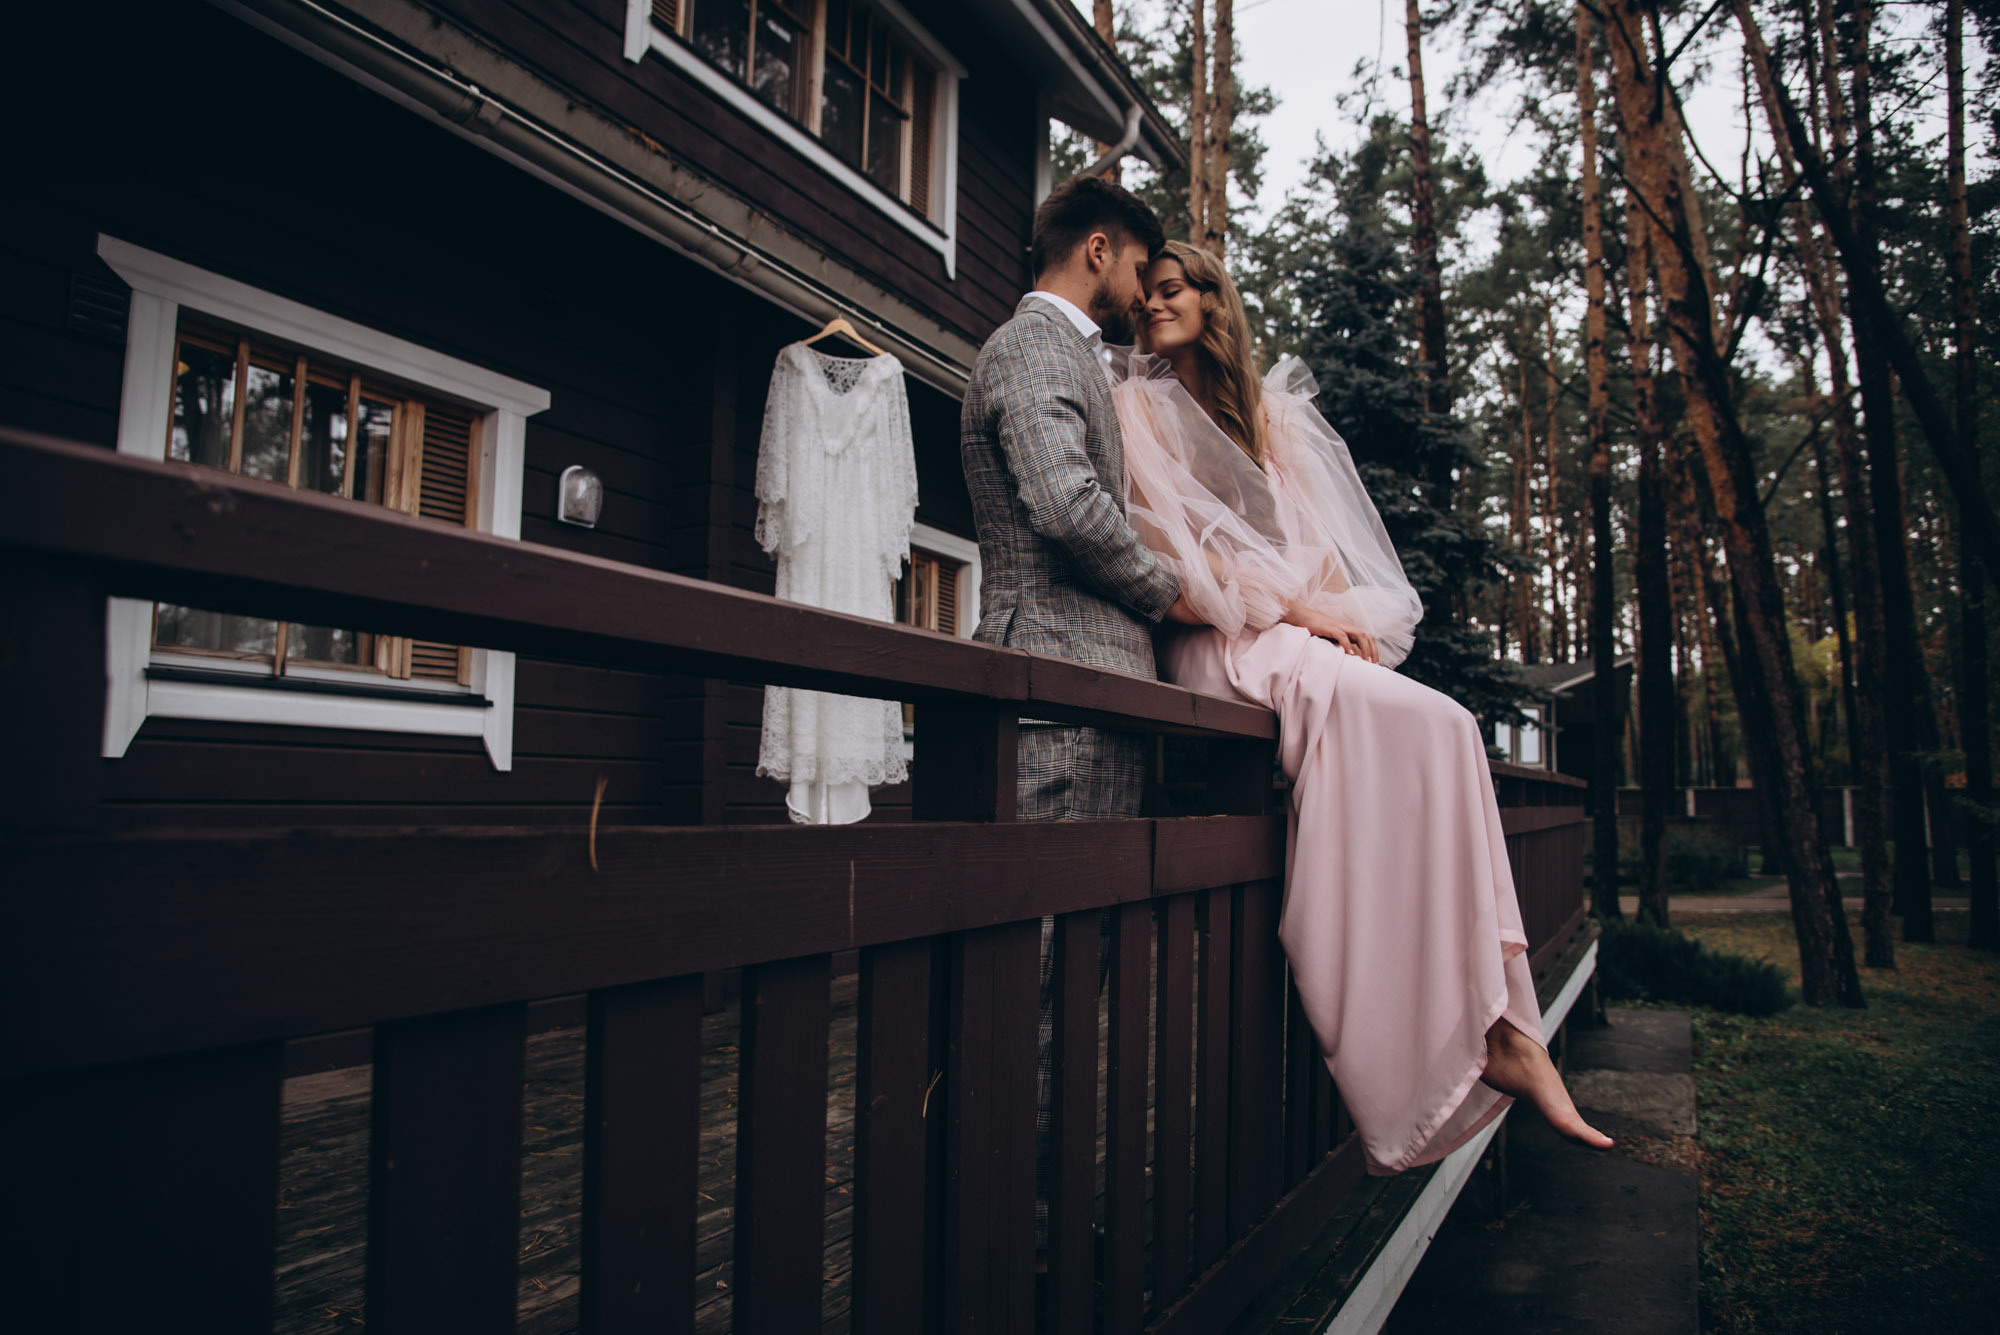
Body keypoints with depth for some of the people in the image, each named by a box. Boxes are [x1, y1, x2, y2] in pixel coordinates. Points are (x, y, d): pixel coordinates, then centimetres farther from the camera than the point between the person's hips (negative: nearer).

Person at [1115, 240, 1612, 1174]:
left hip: (1304, 633, 6)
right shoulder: (1138, 403, 8)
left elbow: (1313, 529, 17)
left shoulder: (1267, 411, 25)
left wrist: (1342, 612, -4)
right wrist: (1294, 607, -11)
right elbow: (1170, 543, -4)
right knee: (1396, 724, -28)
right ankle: (1492, 1028, -25)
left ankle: (1496, 1022, -23)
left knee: (1448, 729, -21)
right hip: (1218, 641, -6)